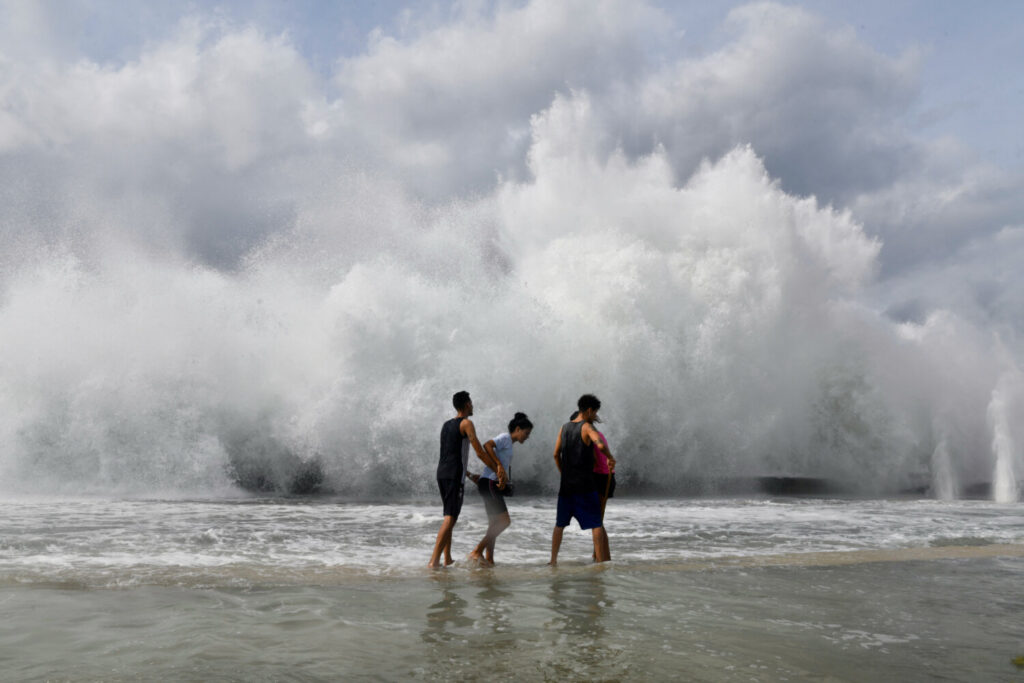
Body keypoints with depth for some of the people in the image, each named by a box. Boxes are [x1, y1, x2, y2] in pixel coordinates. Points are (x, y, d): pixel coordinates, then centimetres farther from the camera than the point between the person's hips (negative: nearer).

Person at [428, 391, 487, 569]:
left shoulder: (446, 425, 20)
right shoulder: (466, 423, -5)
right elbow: (480, 452, -9)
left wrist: (470, 475, 32)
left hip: (441, 473, 8)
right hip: (455, 476, -8)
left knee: (449, 516, 18)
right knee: (450, 518, -10)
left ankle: (448, 559, 22)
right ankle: (434, 560, -18)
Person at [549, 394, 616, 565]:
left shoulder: (564, 427, 10)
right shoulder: (587, 427, -10)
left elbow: (556, 454, 14)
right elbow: (601, 445, -28)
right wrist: (610, 458, -9)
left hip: (566, 485, 6)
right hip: (585, 485, -6)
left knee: (560, 524, 19)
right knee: (596, 524, -3)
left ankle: (553, 560, 20)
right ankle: (602, 562, -9)